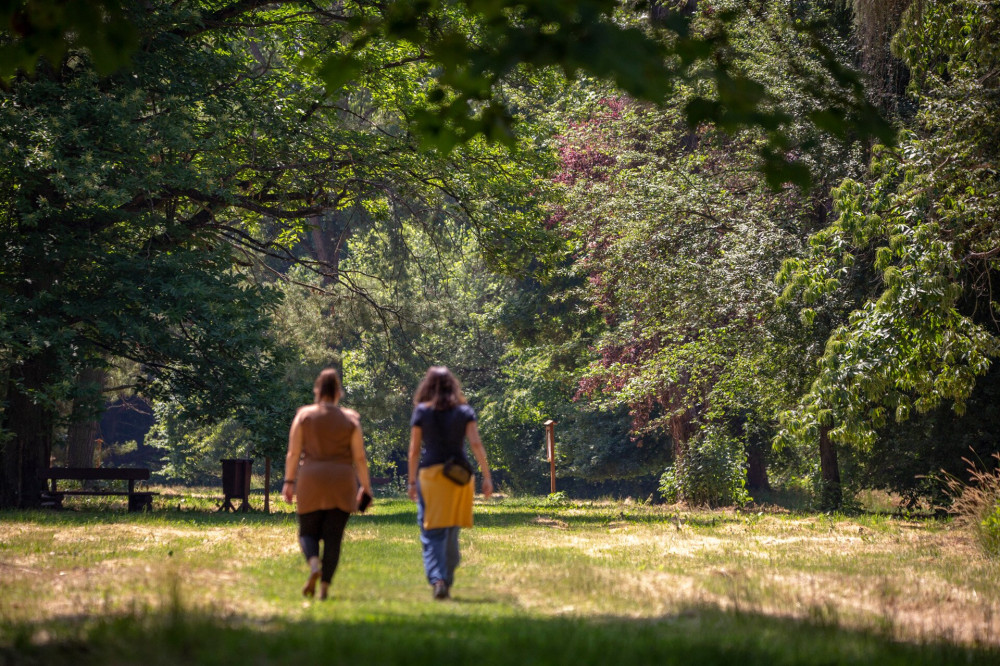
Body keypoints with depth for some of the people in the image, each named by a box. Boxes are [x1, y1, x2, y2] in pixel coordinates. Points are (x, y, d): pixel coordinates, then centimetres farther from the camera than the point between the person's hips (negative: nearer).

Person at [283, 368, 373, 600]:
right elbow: (359, 457, 0)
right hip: (342, 485, 1)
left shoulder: (304, 416, 1)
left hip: (311, 484, 0)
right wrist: (366, 486, 7)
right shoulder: (350, 420, 2)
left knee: (308, 532, 9)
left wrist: (289, 481, 3)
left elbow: (293, 453, -3)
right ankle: (325, 585, -2)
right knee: (333, 536, 4)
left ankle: (314, 565, -20)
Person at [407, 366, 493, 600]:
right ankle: (447, 581, 21)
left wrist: (412, 481, 6)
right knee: (451, 532, 15)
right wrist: (487, 476, -1)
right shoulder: (464, 412, 5)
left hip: (429, 474, -2)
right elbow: (476, 444, -3)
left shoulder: (421, 412, 2)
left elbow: (414, 449, 1)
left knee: (432, 534, -2)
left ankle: (437, 580, -20)